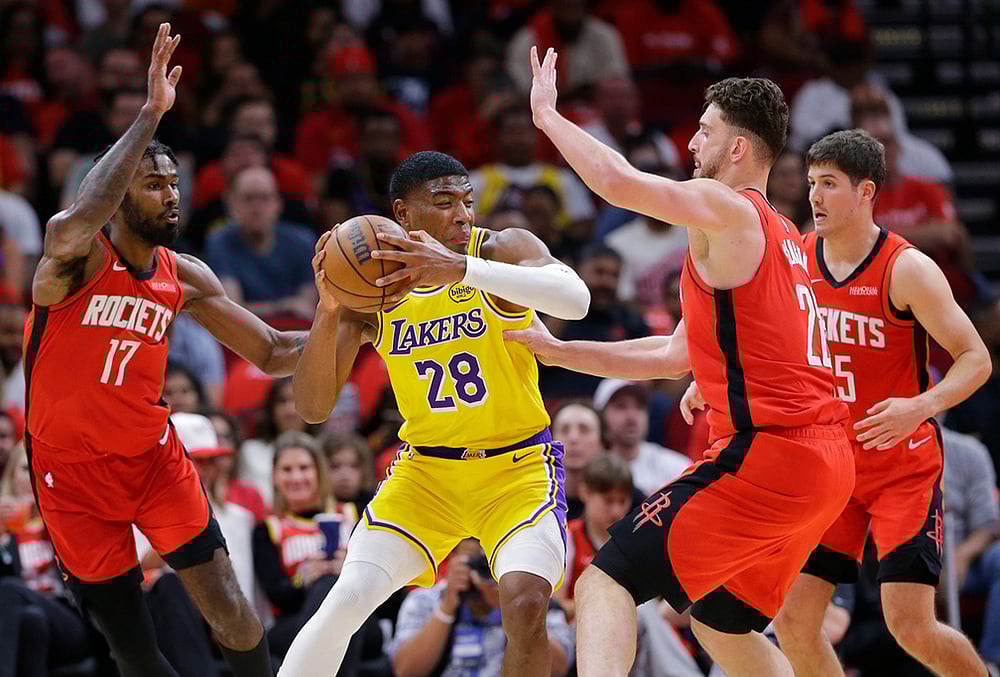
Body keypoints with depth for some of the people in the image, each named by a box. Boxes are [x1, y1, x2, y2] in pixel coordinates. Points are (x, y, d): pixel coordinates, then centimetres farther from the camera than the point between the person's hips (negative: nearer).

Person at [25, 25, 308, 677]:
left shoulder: (184, 277, 1)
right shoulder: (77, 255, -17)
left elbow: (270, 353, 7)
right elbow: (84, 216, -43)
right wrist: (150, 115, -45)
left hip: (154, 455, 4)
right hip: (73, 469, -4)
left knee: (226, 603, -8)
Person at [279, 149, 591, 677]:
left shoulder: (503, 248, -14)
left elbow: (575, 299, -36)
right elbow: (312, 409, -11)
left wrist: (460, 268, -47)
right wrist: (328, 311, -27)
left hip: (517, 466, -2)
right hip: (425, 469, 2)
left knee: (525, 603, -25)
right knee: (345, 602, -11)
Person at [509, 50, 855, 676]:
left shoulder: (726, 209, -6)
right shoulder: (778, 236, 23)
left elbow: (620, 183, -23)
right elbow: (676, 357, 27)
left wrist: (547, 114, -6)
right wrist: (557, 352, 25)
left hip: (766, 454, -9)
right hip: (828, 461, 9)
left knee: (606, 583, -12)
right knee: (722, 624, 25)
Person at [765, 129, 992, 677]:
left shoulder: (907, 270, -14)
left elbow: (975, 359, -13)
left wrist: (922, 407, -31)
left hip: (904, 467, -5)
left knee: (911, 627, -13)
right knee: (793, 621, -4)